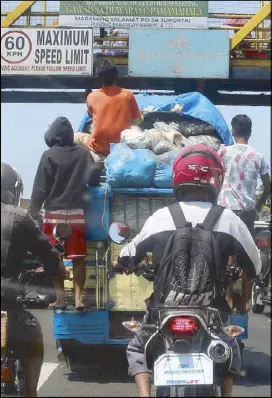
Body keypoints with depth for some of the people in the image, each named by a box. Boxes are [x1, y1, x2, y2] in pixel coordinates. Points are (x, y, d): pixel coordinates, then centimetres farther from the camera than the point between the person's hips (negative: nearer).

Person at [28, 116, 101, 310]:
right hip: (77, 214, 2)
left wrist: (33, 212, -2)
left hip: (55, 214, -2)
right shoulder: (83, 153, 1)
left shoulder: (49, 155, -5)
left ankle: (61, 297, 6)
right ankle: (79, 298, 2)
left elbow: (40, 187, -7)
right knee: (79, 258, 5)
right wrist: (97, 168, 19)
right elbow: (91, 179, -2)